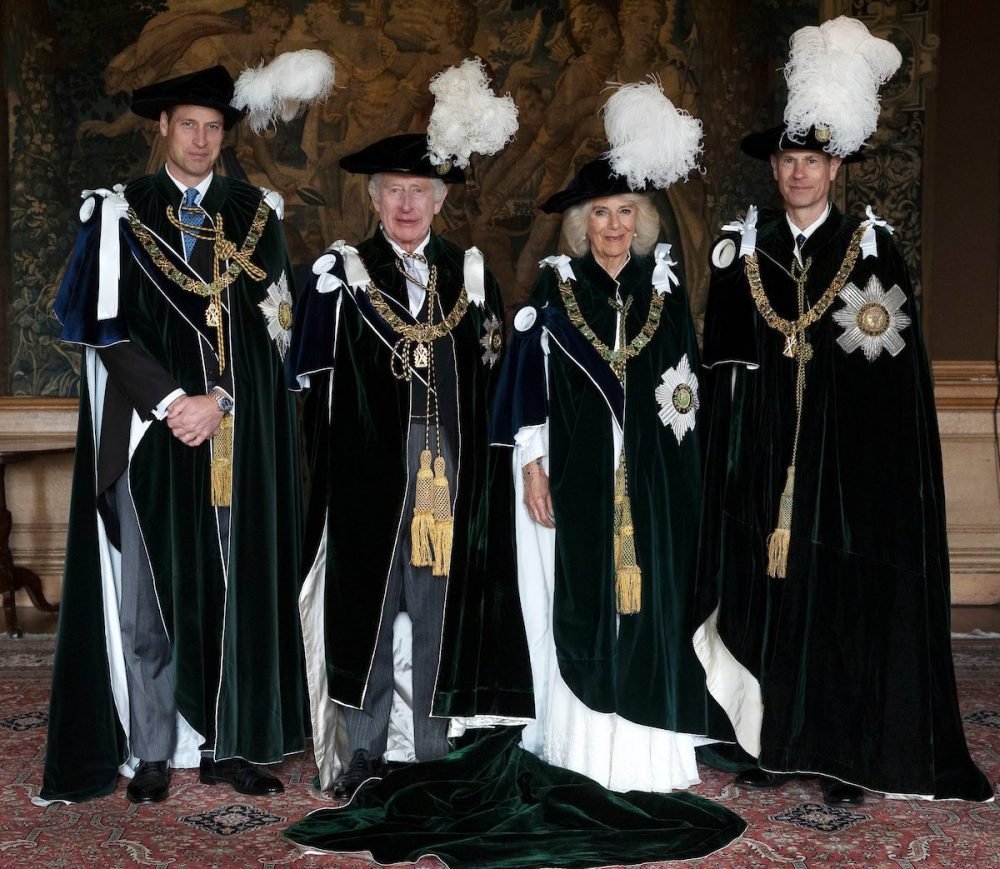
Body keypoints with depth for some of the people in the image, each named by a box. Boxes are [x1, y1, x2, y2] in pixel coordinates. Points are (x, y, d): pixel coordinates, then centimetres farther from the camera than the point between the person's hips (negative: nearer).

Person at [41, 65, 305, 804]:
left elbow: (275, 325, 3)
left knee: (237, 587, 4)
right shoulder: (120, 213, 4)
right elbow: (106, 326, -4)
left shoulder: (257, 215, 9)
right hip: (150, 428, -1)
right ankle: (152, 752, 12)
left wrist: (219, 398, -10)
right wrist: (173, 402, -14)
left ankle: (227, 744, 13)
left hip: (239, 432, 2)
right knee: (150, 589, 2)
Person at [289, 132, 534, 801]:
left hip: (451, 470, 2)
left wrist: (482, 465, 2)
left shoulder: (470, 274, 11)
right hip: (368, 467, -2)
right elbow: (315, 378, 3)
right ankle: (365, 753, 15)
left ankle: (433, 751, 19)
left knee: (441, 606, 7)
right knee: (366, 603, 3)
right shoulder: (342, 273, 5)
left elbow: (495, 376, 10)